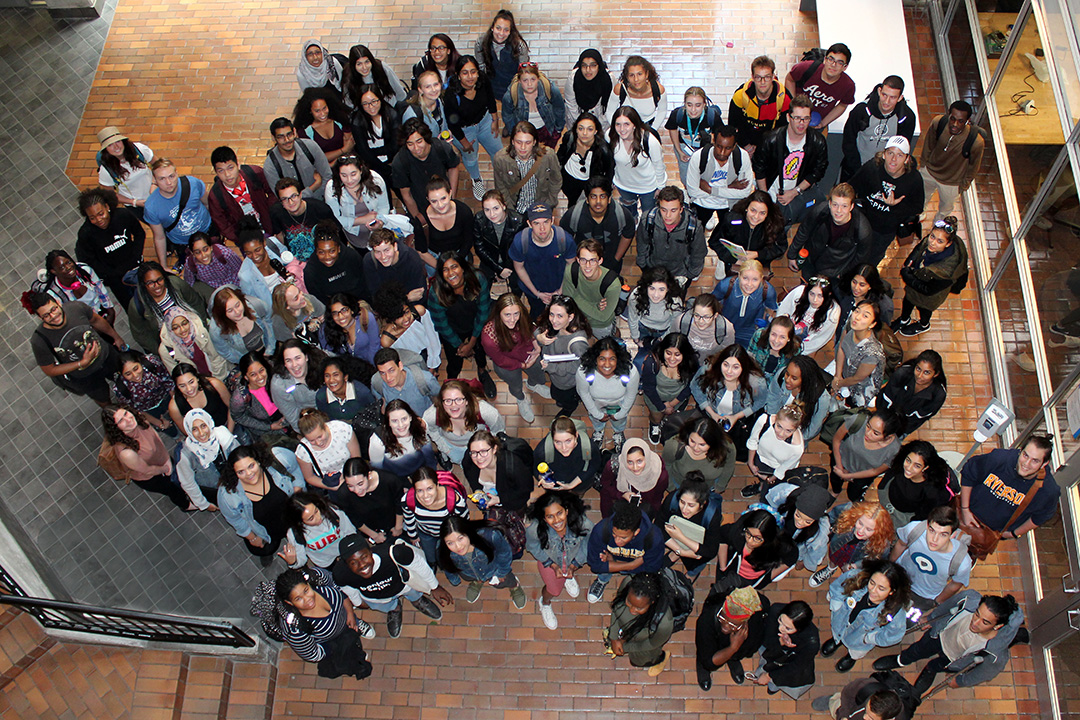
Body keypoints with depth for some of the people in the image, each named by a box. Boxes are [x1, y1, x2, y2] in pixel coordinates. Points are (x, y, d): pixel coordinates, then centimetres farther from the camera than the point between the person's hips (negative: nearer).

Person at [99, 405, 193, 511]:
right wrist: (165, 469, -10)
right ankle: (185, 505, 58)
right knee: (174, 490, 23)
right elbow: (147, 470, -27)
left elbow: (156, 436, -9)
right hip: (148, 478, -5)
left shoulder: (137, 418, -29)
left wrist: (168, 460, -12)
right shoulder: (126, 452, -46)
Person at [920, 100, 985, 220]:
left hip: (951, 182, -2)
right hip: (929, 170, 2)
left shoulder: (976, 142, -38)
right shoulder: (938, 122, -32)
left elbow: (974, 166, -16)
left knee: (946, 207, 29)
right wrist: (924, 161, 8)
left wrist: (964, 184, -1)